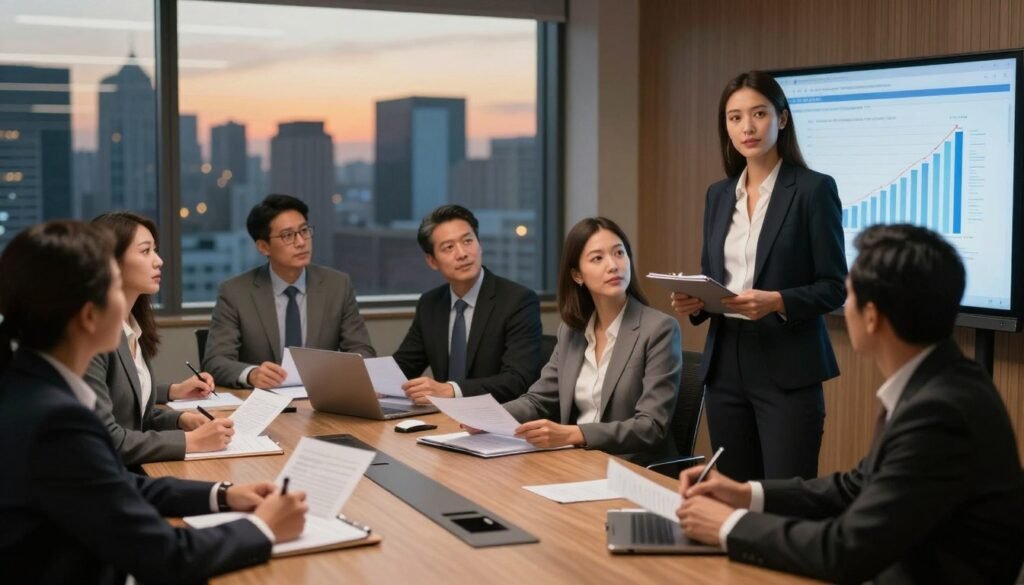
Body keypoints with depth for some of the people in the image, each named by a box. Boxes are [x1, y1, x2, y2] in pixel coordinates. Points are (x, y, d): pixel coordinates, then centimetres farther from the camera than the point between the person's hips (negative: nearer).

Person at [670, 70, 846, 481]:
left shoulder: (814, 189, -6)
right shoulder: (719, 195, 12)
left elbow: (834, 286, -7)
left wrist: (778, 302, -23)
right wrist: (694, 302, -4)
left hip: (787, 369, -6)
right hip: (725, 365, 6)